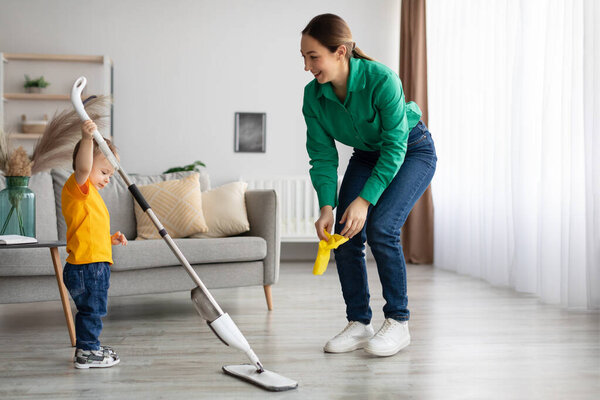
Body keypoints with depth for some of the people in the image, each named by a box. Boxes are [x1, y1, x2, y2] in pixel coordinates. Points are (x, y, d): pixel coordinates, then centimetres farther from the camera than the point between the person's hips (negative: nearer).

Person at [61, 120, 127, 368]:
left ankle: (89, 348, 31)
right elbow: (83, 167, -33)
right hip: (86, 266, -10)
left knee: (93, 310, 19)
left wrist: (110, 239, 15)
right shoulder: (77, 186, -9)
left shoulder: (91, 196, 22)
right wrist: (87, 139, -44)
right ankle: (87, 353, 6)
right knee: (91, 309, -3)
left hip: (97, 265, 10)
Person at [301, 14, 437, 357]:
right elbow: (323, 157, -13)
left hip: (412, 151, -5)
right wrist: (327, 207, -26)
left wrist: (365, 200, -34)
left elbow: (395, 146, -30)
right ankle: (359, 324, 5)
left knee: (380, 228, -23)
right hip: (367, 156, 5)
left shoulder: (381, 80, -33)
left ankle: (398, 323, -7)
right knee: (344, 236, -9)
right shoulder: (313, 96, -17)